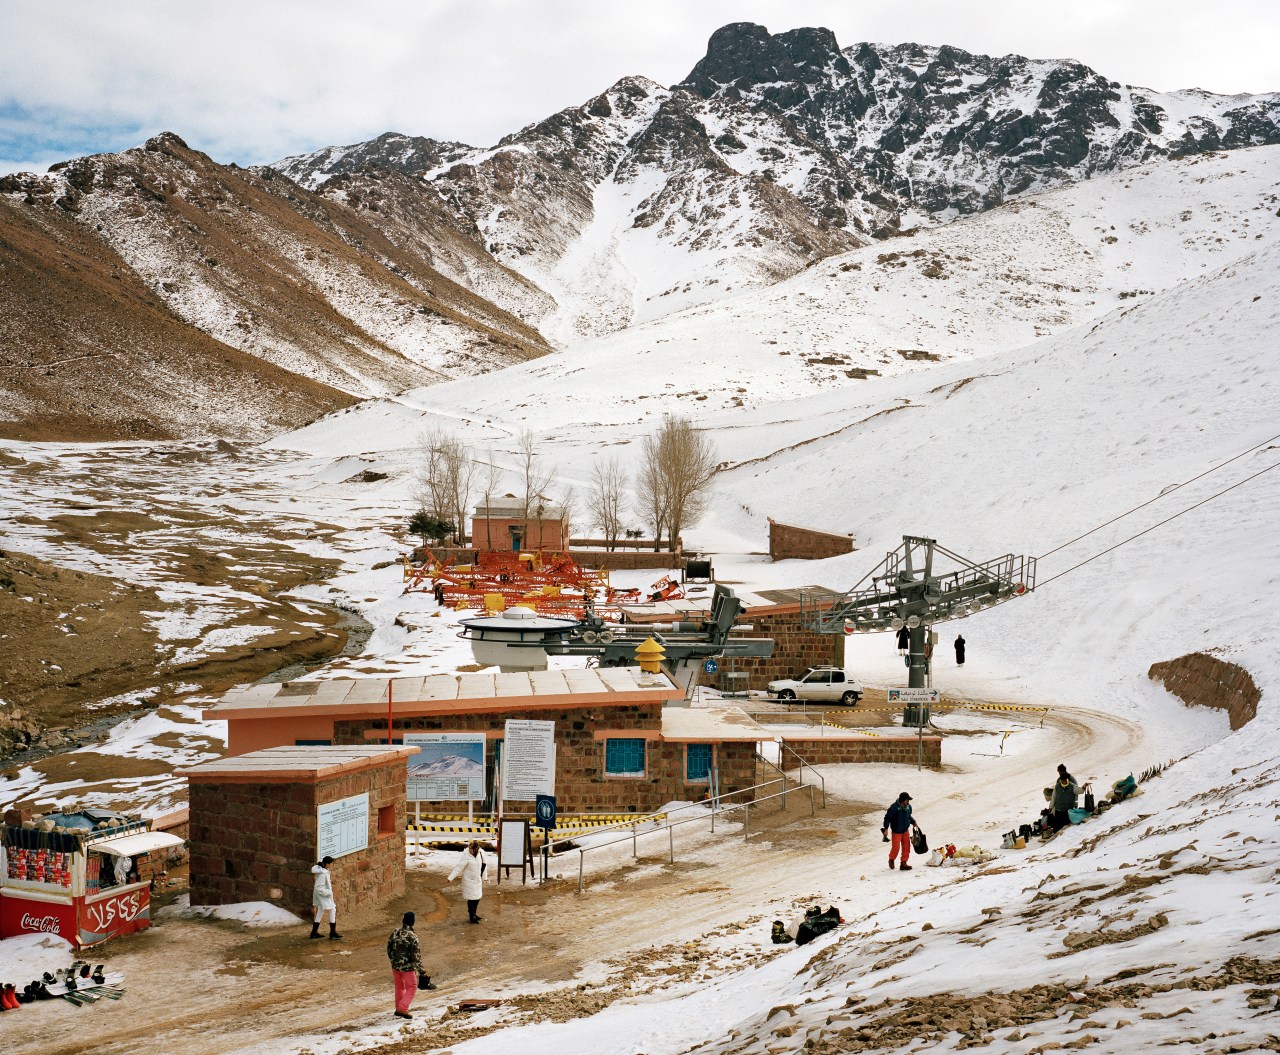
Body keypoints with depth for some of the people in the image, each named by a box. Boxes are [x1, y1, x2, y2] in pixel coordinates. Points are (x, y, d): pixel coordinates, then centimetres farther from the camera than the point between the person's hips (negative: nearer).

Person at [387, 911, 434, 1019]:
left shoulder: (394, 933, -4)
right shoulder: (412, 937, -22)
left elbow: (389, 949, 7)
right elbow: (416, 955, -17)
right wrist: (421, 970, -8)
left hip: (395, 966, 6)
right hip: (408, 967, -6)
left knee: (399, 987, 21)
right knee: (411, 988, 9)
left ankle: (399, 1008, 32)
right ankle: (402, 1009, -1)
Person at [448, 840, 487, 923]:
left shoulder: (481, 853, -4)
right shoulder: (466, 856, -21)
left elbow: (484, 865, 9)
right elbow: (458, 867, -23)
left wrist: (483, 878, 14)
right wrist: (451, 878, -29)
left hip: (477, 879, 6)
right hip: (469, 880, -6)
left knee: (477, 897, 14)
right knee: (472, 898, -3)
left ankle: (473, 914, 31)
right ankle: (471, 917, 7)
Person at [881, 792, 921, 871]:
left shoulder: (908, 807, -4)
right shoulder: (894, 808, -23)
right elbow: (887, 818, -17)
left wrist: (913, 822, 8)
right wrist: (886, 829, -20)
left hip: (905, 830, 6)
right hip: (896, 832, -6)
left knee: (906, 847, 3)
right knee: (896, 847, -3)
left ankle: (904, 863, 14)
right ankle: (891, 859, 26)